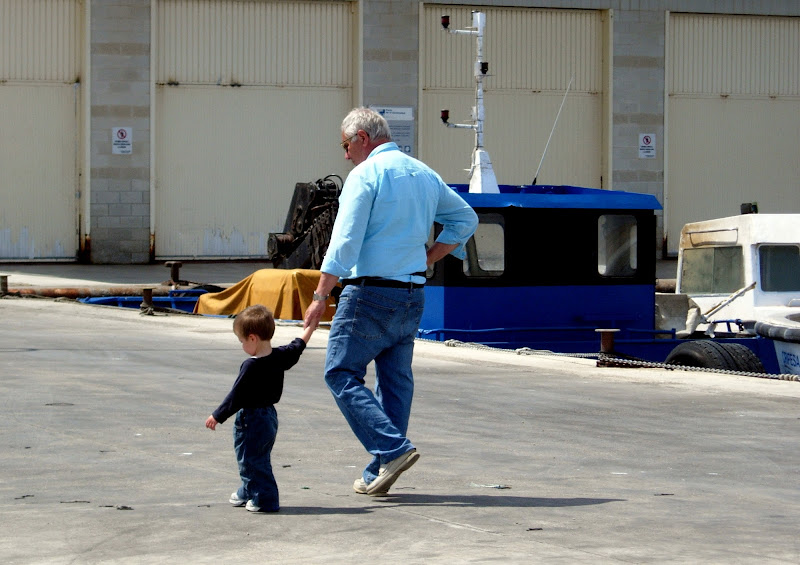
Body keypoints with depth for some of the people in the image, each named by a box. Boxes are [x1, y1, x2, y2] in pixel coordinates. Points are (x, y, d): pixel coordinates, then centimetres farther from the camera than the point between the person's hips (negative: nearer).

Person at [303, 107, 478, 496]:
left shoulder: (365, 174, -9)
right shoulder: (425, 174, 13)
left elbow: (345, 241, -15)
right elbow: (466, 219, 22)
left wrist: (320, 297, -14)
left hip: (370, 292, -7)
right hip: (412, 294, 7)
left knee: (342, 373, -1)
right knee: (395, 380, 10)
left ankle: (393, 449, -14)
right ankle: (378, 476, 11)